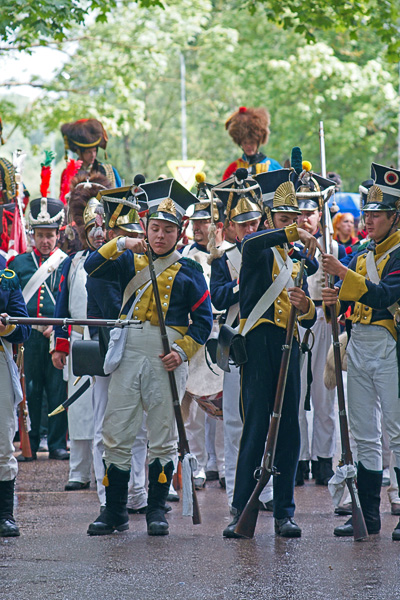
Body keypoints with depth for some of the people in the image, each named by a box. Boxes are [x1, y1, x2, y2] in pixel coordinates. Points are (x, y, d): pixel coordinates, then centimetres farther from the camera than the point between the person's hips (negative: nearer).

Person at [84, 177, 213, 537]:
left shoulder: (188, 271, 5)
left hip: (167, 356, -2)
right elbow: (93, 268, -3)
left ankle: (157, 510, 12)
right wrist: (119, 244, -15)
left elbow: (203, 319, 3)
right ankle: (115, 511, 8)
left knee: (163, 436, 3)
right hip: (129, 353, 2)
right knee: (116, 433, 0)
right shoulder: (130, 261, 11)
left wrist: (183, 351, -10)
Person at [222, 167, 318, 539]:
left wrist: (306, 307, -7)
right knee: (255, 428, -10)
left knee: (288, 431, 5)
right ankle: (241, 511, -7)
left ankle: (284, 512, 9)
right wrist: (295, 233, -37)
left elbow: (309, 320, 16)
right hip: (258, 344, -6)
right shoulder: (258, 249, 3)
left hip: (288, 347, 6)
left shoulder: (298, 259, 19)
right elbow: (251, 244, -27)